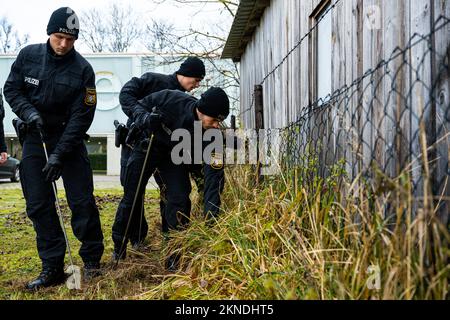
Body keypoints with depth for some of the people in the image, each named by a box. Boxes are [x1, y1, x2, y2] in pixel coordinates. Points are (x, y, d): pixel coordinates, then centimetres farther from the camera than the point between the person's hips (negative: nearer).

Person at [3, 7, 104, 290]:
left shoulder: (82, 69, -14)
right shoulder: (28, 55, -5)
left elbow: (81, 116, -14)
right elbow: (11, 90, 5)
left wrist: (59, 155, -19)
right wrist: (29, 112, -16)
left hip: (68, 135, -2)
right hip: (34, 134, 3)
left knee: (82, 200, -6)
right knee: (38, 204, 0)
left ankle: (92, 261, 11)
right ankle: (52, 268, 8)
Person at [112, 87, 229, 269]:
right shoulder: (172, 99, -32)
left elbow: (214, 173, -30)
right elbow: (139, 106, -15)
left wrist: (211, 212, -39)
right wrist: (146, 119, -40)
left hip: (174, 157, 1)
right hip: (146, 148, -1)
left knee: (180, 199, -13)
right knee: (131, 198, 3)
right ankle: (119, 247, 23)